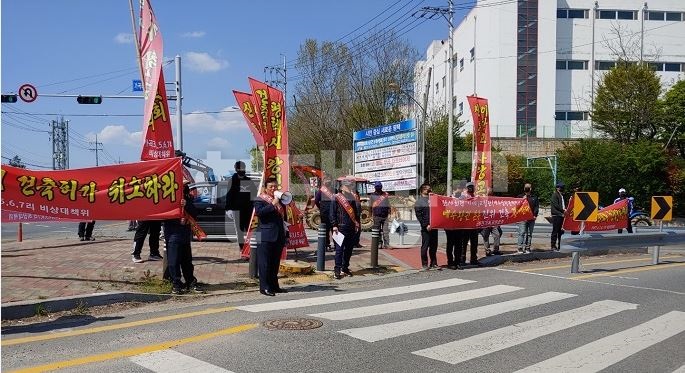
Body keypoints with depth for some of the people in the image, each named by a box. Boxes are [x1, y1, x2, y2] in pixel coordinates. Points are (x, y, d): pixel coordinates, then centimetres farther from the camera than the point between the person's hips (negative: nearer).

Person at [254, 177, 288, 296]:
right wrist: (273, 204, -19)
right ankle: (264, 287, -2)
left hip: (279, 236, 7)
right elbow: (258, 212, -20)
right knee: (265, 263, -5)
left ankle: (274, 286, 18)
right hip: (266, 236, -7)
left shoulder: (279, 199, 18)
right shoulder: (260, 200, -1)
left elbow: (283, 214, 24)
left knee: (275, 263, 11)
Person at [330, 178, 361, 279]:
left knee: (349, 249, 10)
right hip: (341, 227, -5)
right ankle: (337, 269, -2)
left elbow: (358, 212, 16)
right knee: (339, 249, -6)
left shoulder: (353, 198, 13)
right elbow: (332, 213, -4)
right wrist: (334, 226, -10)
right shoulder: (337, 199, -2)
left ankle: (345, 267, 21)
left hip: (352, 228, 5)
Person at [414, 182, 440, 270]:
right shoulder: (419, 202, 1)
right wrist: (426, 225, -14)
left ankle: (434, 263, 16)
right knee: (425, 246, 0)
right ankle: (424, 264, 8)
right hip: (425, 228, -5)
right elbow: (419, 216, -7)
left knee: (434, 246, 9)